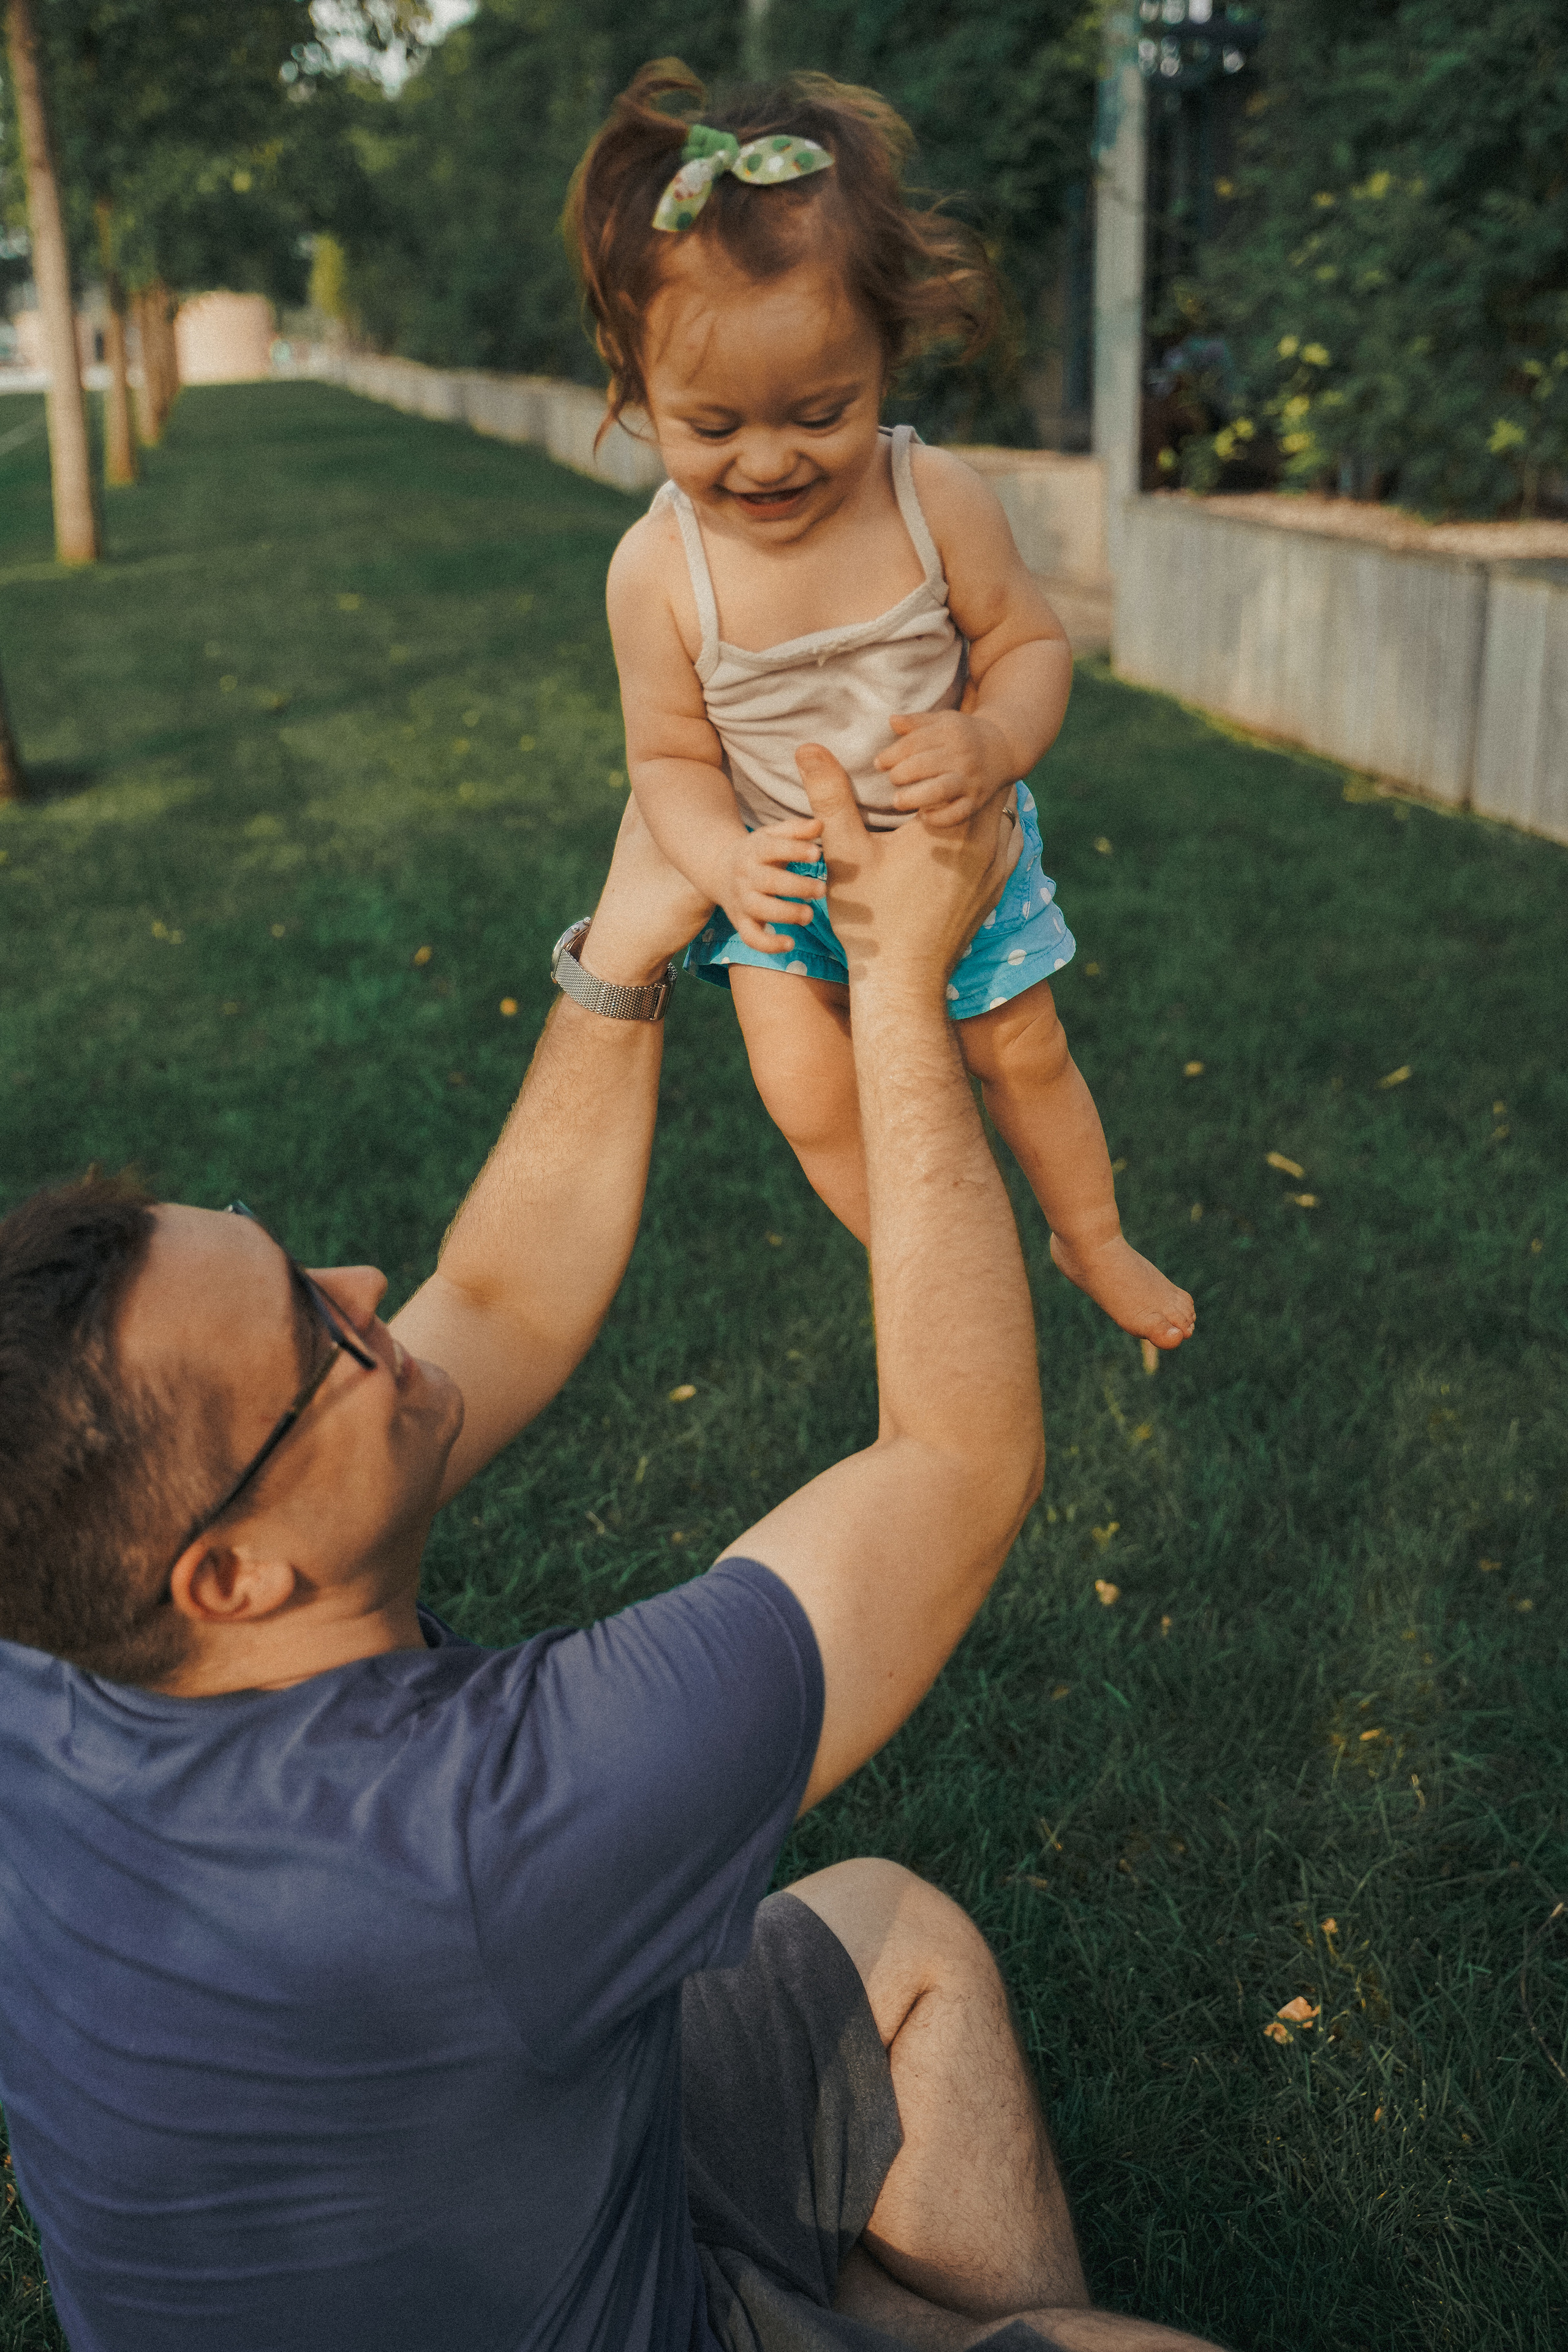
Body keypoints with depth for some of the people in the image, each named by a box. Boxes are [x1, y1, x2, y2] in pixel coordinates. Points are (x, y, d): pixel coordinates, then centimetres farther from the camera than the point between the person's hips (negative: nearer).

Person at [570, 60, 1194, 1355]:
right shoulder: (657, 569, -23)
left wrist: (991, 742, -33)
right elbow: (671, 757, -13)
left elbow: (1033, 643, -11)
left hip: (962, 847, 1)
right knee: (808, 1098, -9)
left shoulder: (938, 499, -23)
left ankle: (1094, 1241, 44)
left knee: (1022, 1050, 15)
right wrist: (726, 859, -33)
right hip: (789, 875, 0)